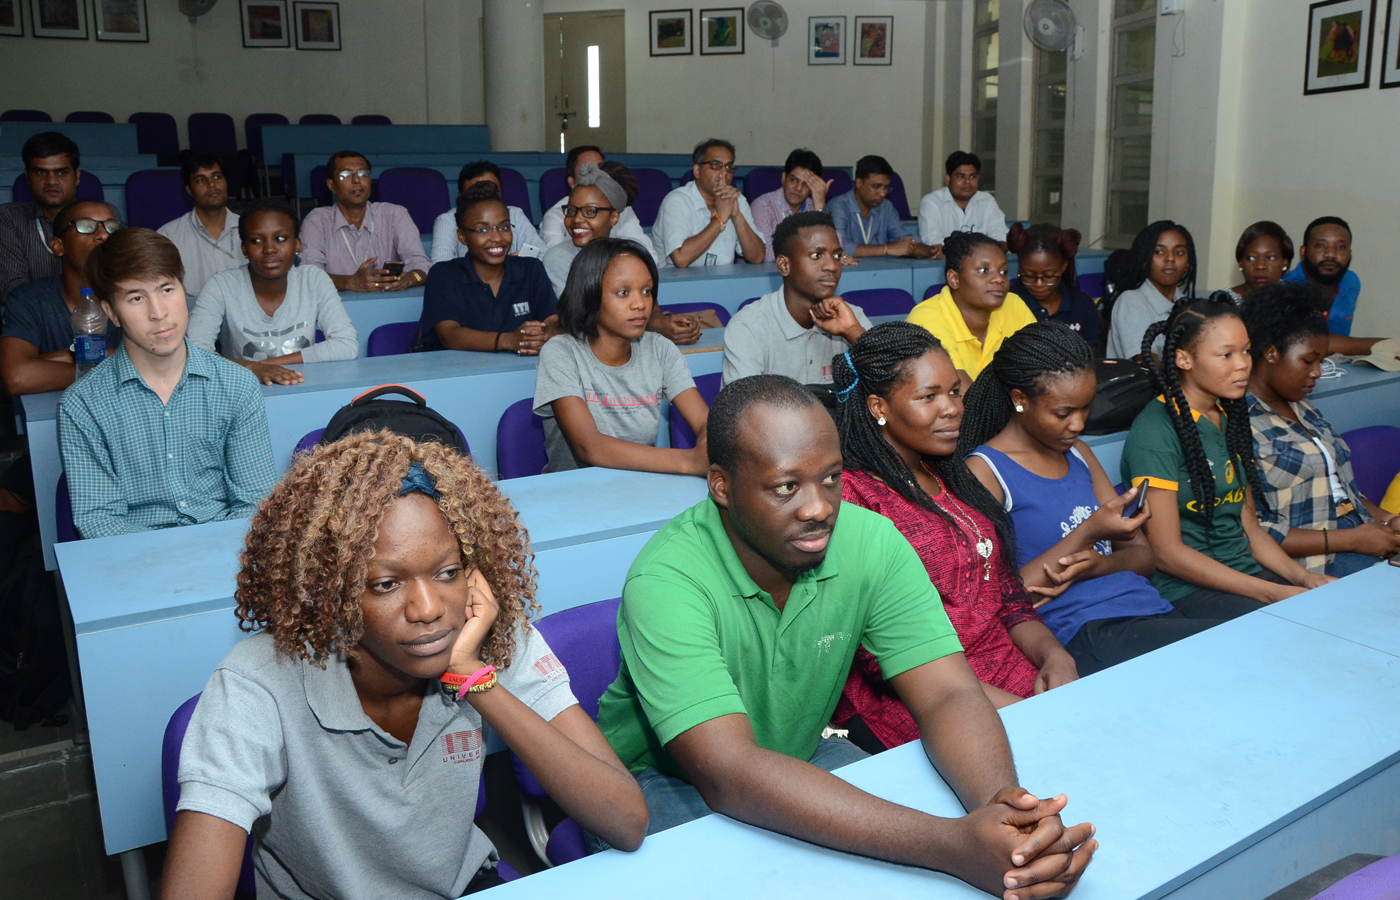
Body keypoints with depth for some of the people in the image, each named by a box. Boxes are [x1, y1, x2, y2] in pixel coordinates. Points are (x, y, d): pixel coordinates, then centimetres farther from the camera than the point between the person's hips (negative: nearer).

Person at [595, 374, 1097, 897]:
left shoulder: (872, 543, -15)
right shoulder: (666, 580, -30)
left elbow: (947, 696, -17)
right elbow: (729, 774, -38)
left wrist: (1002, 799, -41)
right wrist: (952, 845, -46)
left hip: (802, 754, 5)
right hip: (668, 780, -4)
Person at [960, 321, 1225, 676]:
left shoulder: (1077, 452, 20)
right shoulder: (984, 471, -3)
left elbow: (1144, 555, 20)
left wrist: (1099, 563, -5)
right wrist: (1088, 534, -14)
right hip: (1083, 634, -8)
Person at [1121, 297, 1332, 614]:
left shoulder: (1230, 417, 14)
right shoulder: (1155, 431, -13)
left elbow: (1249, 526, 16)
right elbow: (1168, 553, -16)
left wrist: (1303, 577, -1)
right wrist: (1275, 593, -16)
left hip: (1247, 575, 8)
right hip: (1185, 590, -8)